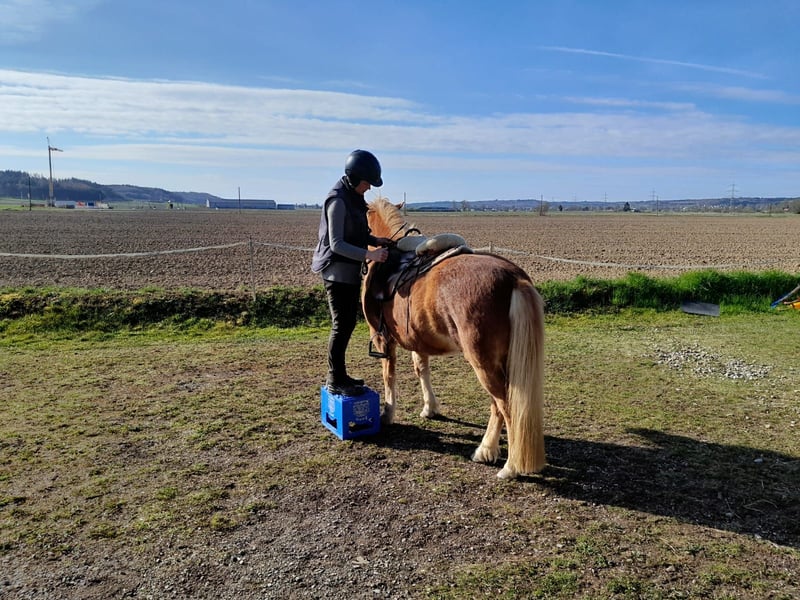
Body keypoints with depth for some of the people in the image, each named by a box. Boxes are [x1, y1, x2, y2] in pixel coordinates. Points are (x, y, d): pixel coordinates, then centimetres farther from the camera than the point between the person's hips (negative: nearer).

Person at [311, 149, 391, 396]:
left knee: (348, 323, 15)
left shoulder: (353, 198, 10)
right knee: (342, 325, -3)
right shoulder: (338, 201, -19)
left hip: (350, 270, 10)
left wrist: (375, 240, 4)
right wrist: (369, 254, -29)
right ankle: (335, 381, 9)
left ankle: (339, 375, 27)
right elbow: (336, 244, -23)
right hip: (337, 271, -10)